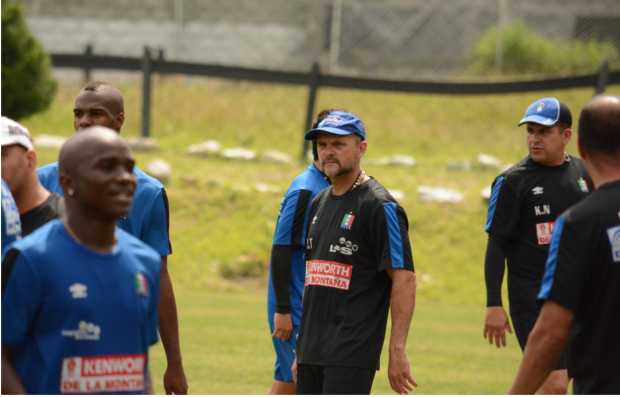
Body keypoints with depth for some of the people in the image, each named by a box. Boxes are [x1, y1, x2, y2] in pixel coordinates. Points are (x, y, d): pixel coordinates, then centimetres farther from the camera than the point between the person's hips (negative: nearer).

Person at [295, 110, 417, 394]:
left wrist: (397, 350, -20)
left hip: (352, 353, -8)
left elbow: (404, 278, -14)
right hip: (312, 351, 8)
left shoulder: (379, 206, -9)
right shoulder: (319, 203, 17)